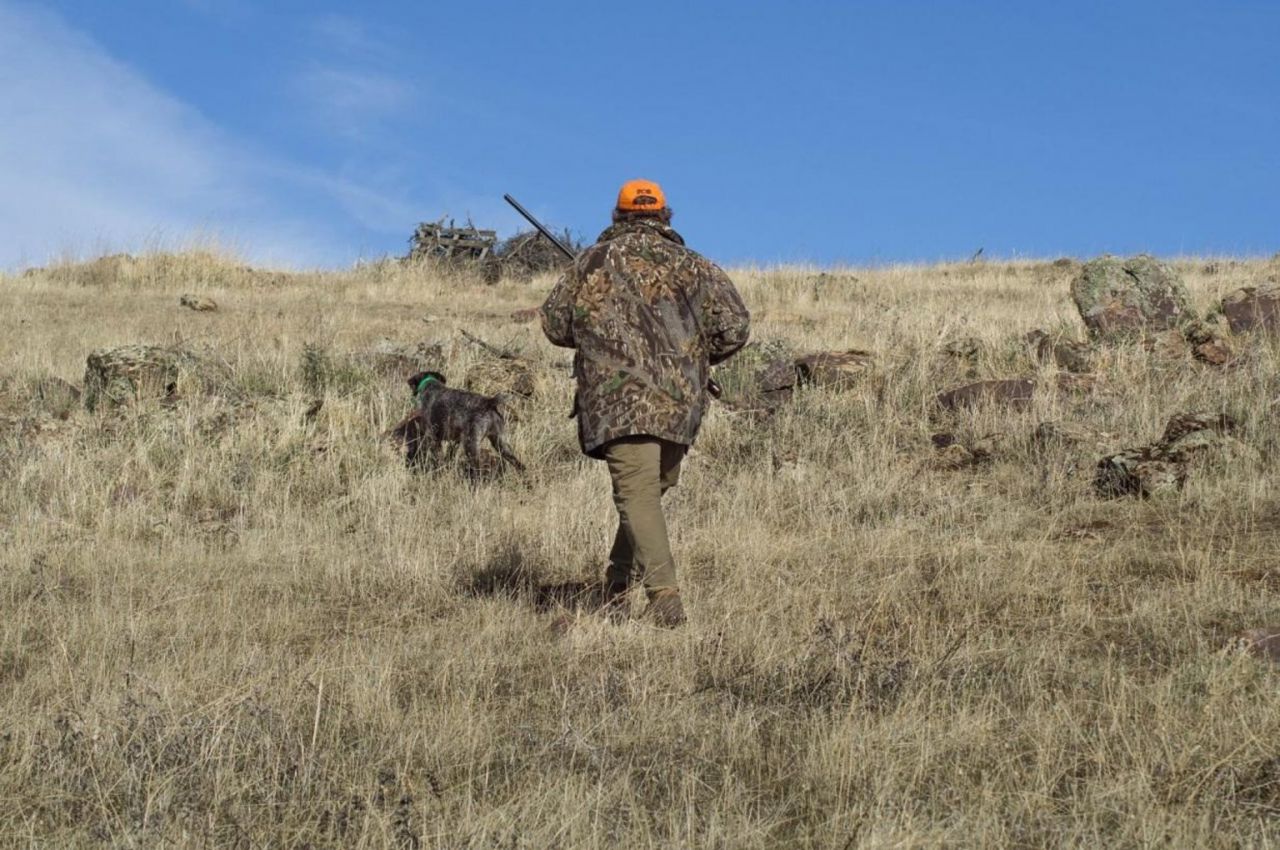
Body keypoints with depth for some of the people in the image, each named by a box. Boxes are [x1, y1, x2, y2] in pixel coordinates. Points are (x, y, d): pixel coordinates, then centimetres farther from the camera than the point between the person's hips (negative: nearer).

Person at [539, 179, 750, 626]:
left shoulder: (593, 262, 9)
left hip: (619, 399, -3)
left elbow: (555, 326, 14)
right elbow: (734, 325, 3)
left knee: (638, 494, -13)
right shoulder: (690, 265, 10)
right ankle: (617, 592, 22)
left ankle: (665, 595, -29)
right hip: (680, 401, 3)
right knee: (649, 491, 18)